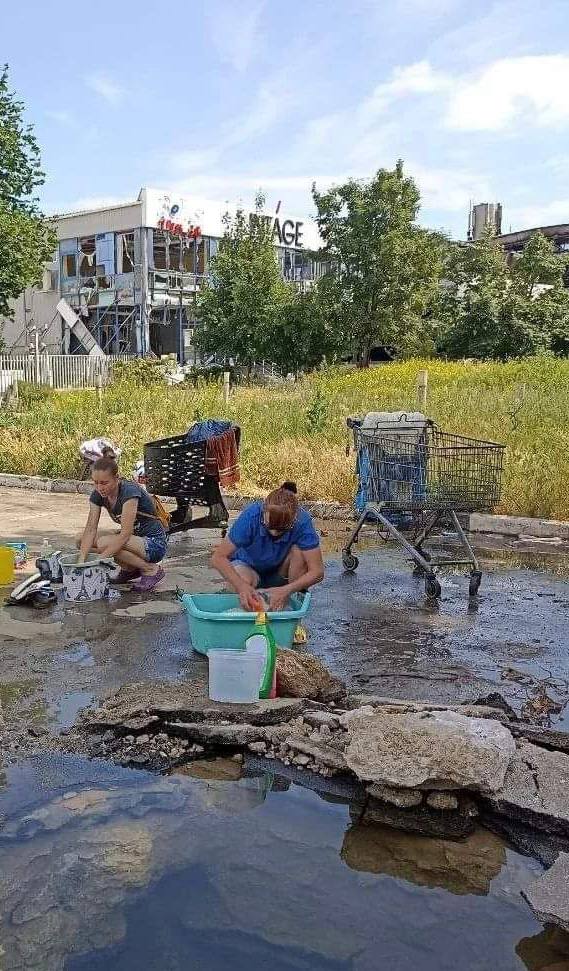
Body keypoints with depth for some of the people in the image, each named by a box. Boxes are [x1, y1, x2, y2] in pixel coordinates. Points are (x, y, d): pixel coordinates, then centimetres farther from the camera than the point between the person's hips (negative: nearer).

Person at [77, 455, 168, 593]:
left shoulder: (130, 491, -26)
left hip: (154, 544, -8)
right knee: (82, 540, -5)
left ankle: (151, 569, -11)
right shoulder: (97, 495, -5)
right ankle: (130, 569, 6)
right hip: (133, 539, 8)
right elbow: (91, 529, -12)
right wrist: (81, 560, -26)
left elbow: (125, 534, -31)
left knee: (104, 543, -29)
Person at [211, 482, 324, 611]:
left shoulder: (302, 520, -30)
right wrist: (241, 586, -45)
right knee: (243, 580, -34)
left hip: (281, 572, 1)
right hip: (249, 566, -1)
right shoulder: (251, 516, -31)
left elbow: (317, 571, -31)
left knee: (298, 551, -29)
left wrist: (286, 591, -46)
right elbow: (218, 557, -30)